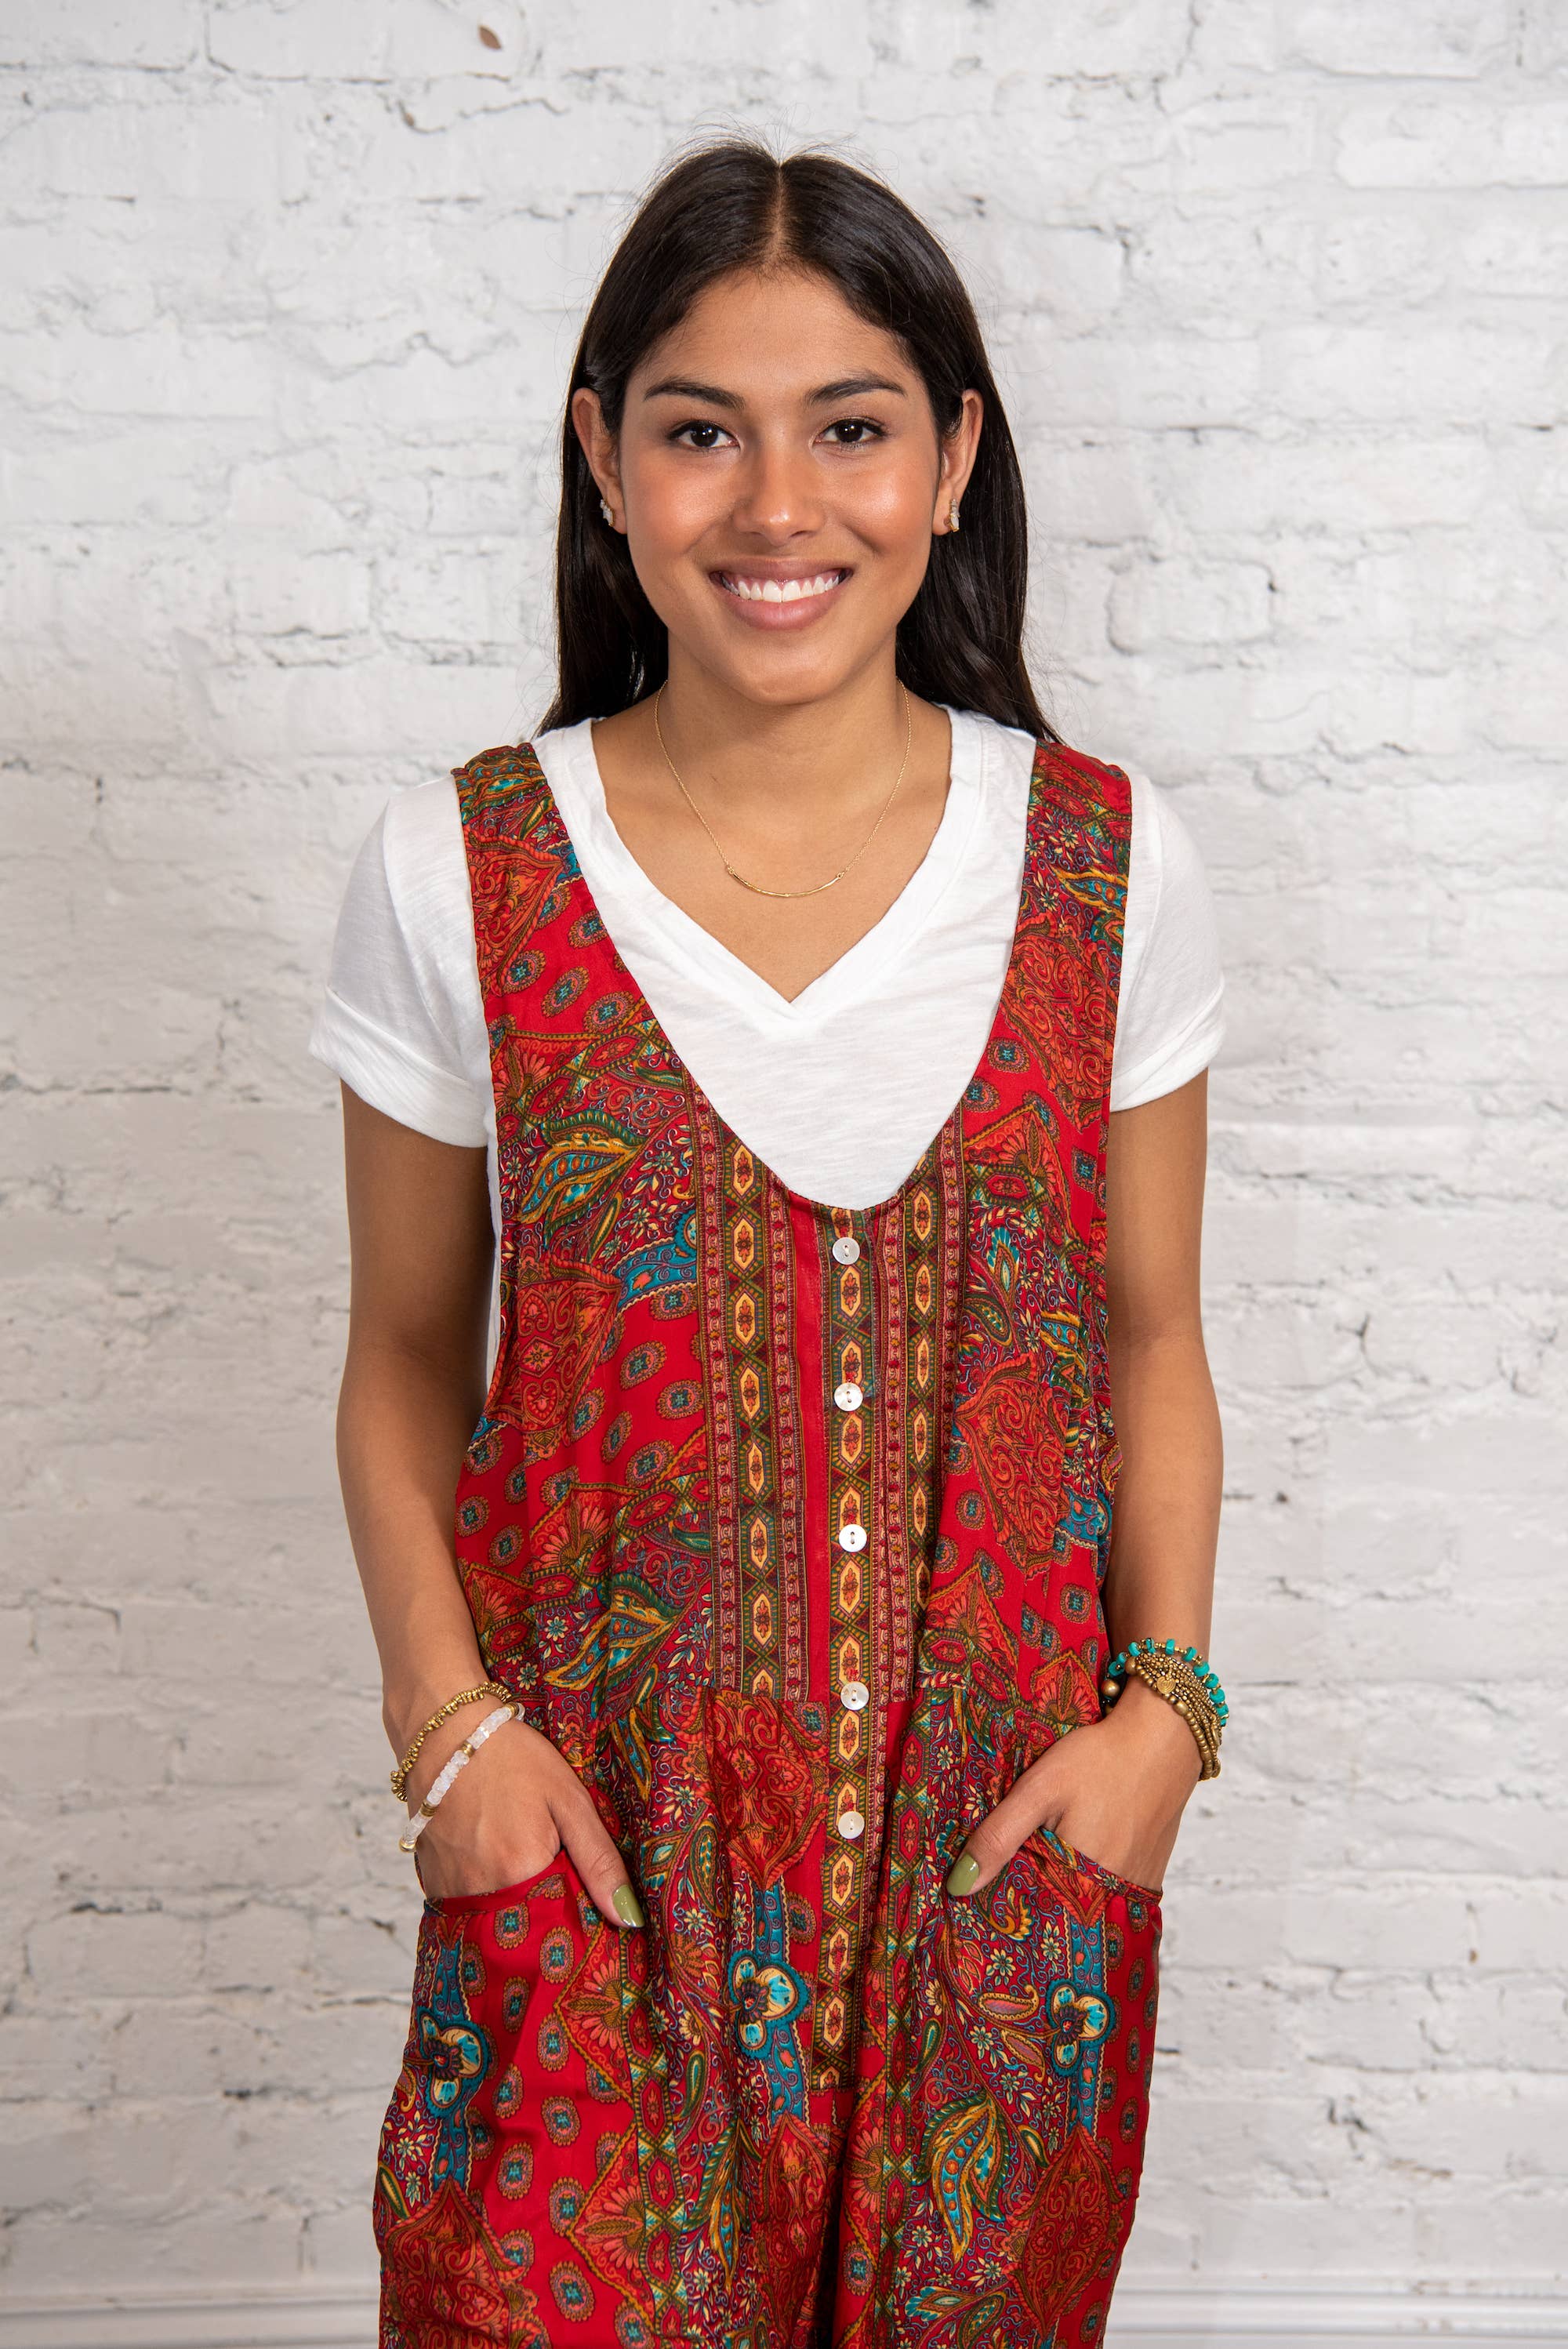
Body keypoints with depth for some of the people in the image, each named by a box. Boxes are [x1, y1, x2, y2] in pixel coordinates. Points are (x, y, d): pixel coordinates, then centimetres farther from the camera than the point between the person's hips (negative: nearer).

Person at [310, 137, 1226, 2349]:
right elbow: (406, 1358, 1)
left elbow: (1148, 1337, 4)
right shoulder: (455, 873, -7)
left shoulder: (1105, 861, -4)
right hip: (596, 1819, -1)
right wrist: (451, 1720, -9)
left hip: (1007, 1816, 1)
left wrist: (1167, 1696, -6)